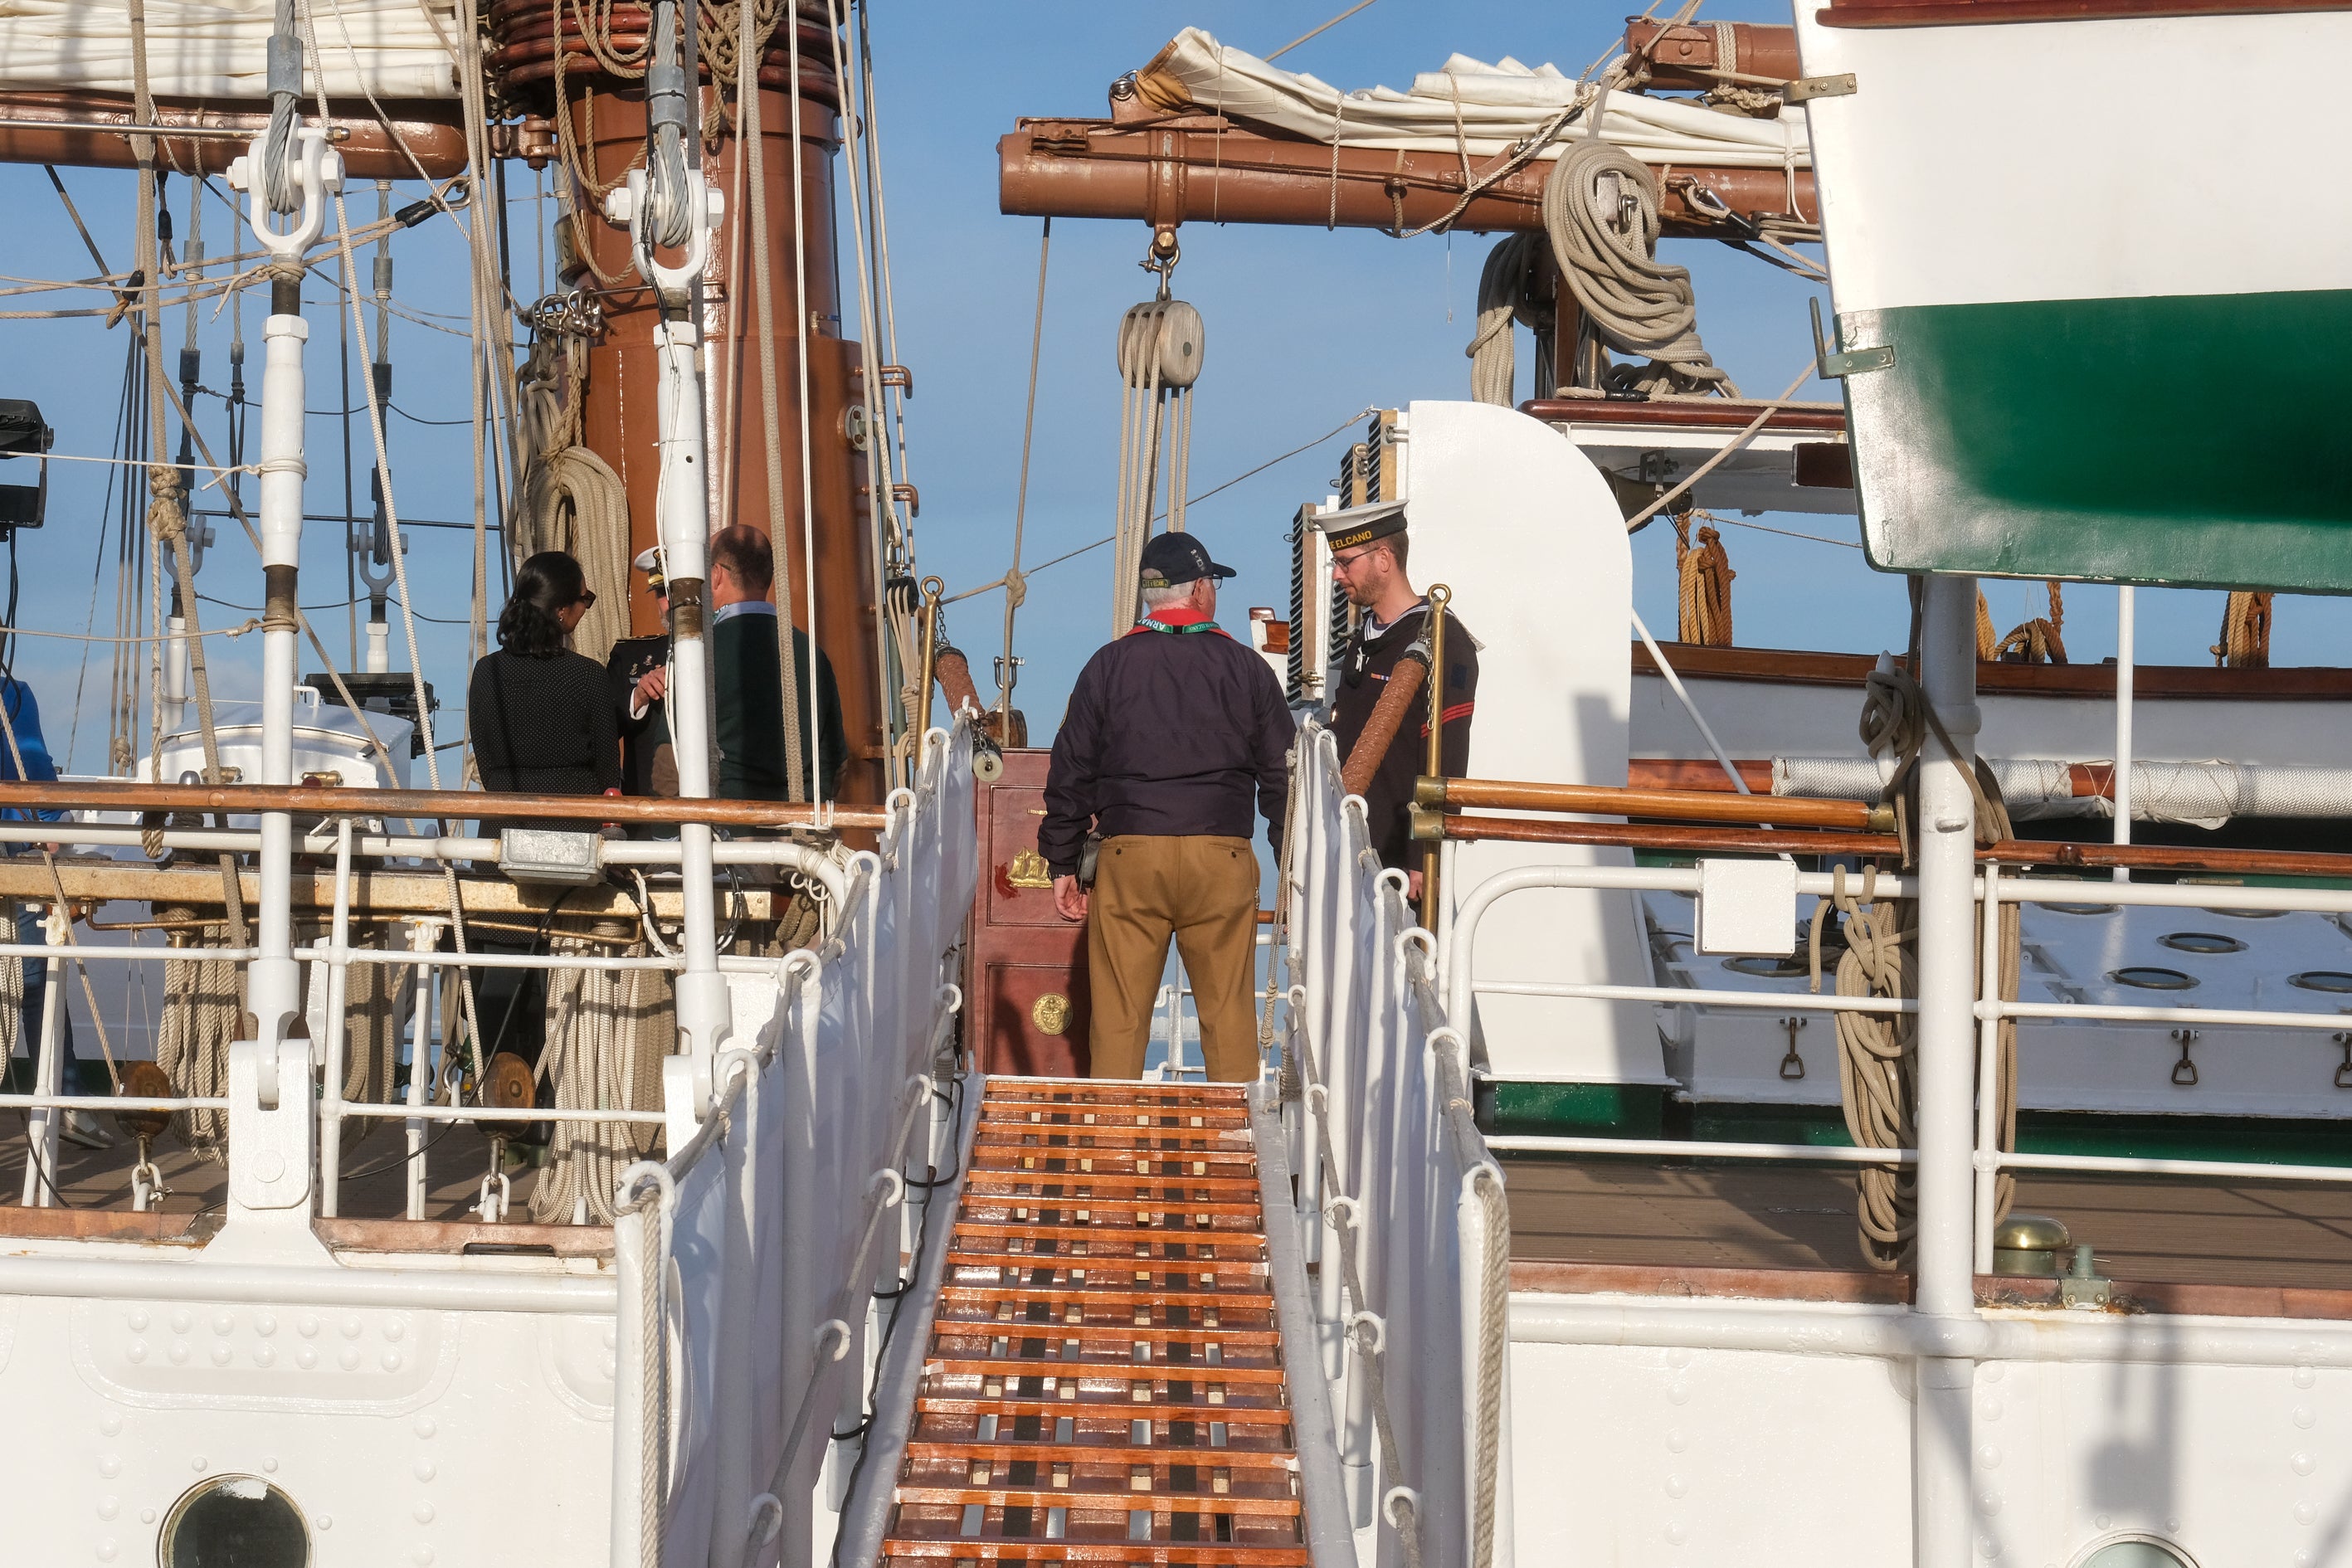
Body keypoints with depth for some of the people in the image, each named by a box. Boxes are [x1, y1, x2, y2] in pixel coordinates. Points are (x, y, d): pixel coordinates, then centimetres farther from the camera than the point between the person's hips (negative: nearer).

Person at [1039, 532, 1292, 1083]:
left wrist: (1063, 865, 12)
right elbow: (1282, 774, 8)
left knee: (1118, 1017, 2)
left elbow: (1070, 772, 7)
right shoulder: (1245, 667, 6)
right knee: (1229, 1015, 5)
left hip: (1128, 853, 0)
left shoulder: (1108, 665, 7)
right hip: (1222, 857, 0)